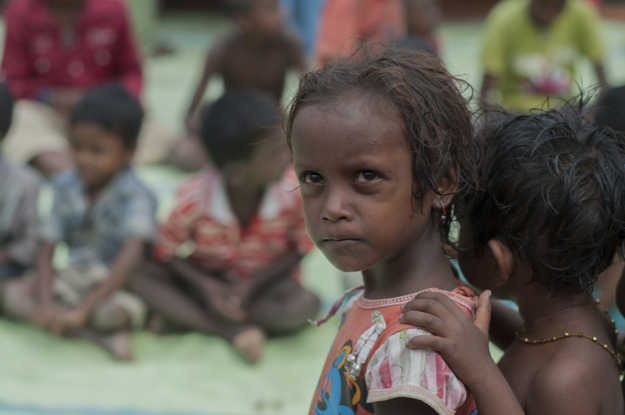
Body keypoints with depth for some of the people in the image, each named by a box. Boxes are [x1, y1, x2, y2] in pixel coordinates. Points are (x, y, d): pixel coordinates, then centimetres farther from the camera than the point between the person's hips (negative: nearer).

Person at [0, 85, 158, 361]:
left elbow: (131, 258, -32)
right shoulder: (67, 188, 0)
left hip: (118, 287, -7)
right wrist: (45, 303, -19)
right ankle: (99, 336, -24)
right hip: (73, 280, 7)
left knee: (114, 312, -40)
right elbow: (47, 252, -1)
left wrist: (83, 309, -38)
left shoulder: (134, 197, -18)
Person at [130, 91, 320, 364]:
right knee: (140, 276, -24)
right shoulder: (194, 198, -23)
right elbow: (166, 252, -10)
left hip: (264, 280, 0)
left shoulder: (293, 192, -21)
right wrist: (207, 287, -24)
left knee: (305, 306, -33)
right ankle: (234, 330, -30)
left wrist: (250, 285, -19)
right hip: (207, 281, 0)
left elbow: (298, 250, -8)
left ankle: (187, 319, -24)